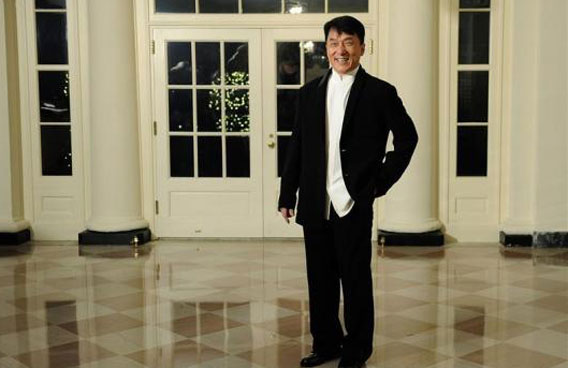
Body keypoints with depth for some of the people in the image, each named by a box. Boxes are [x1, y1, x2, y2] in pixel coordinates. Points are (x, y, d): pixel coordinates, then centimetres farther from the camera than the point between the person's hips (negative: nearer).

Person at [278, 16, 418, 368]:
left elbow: (407, 137, 5)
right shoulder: (309, 93, 9)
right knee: (320, 278, 12)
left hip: (354, 204, -4)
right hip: (315, 204, 4)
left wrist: (382, 181, -1)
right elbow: (297, 148, 10)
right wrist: (287, 195, 8)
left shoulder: (380, 93, -2)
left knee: (356, 279, 5)